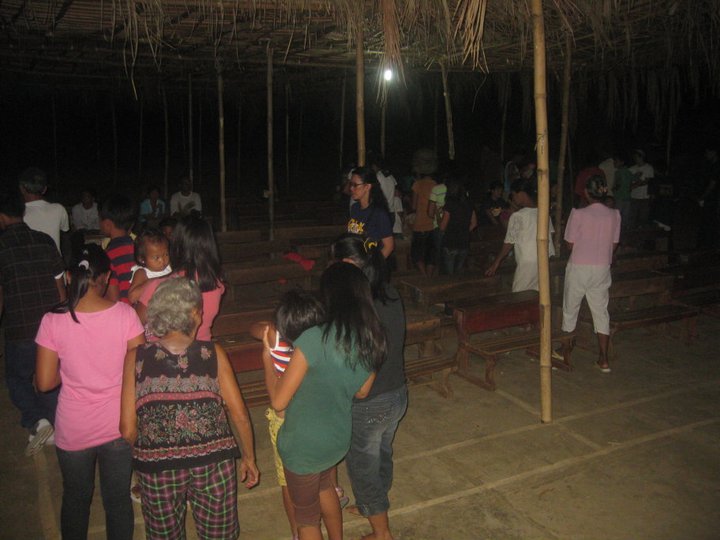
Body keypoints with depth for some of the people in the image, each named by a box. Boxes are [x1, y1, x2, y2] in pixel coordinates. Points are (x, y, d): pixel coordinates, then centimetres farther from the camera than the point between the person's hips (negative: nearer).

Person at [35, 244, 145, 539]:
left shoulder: (53, 321, -15)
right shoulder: (125, 314, -15)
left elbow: (45, 382, -9)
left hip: (73, 429, 0)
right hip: (118, 426, 0)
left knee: (75, 498, 23)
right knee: (118, 498, 17)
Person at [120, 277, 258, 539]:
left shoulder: (136, 358, -6)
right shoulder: (213, 353, -7)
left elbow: (128, 430, -6)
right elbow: (240, 416, -5)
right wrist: (249, 458, 10)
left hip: (157, 468, 1)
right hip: (213, 464, 0)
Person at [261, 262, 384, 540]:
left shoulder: (314, 339, -30)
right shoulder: (373, 340, -10)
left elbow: (278, 401, -22)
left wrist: (267, 356, -9)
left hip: (304, 445, -6)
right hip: (339, 438, 6)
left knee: (307, 517, 20)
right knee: (324, 487, 36)